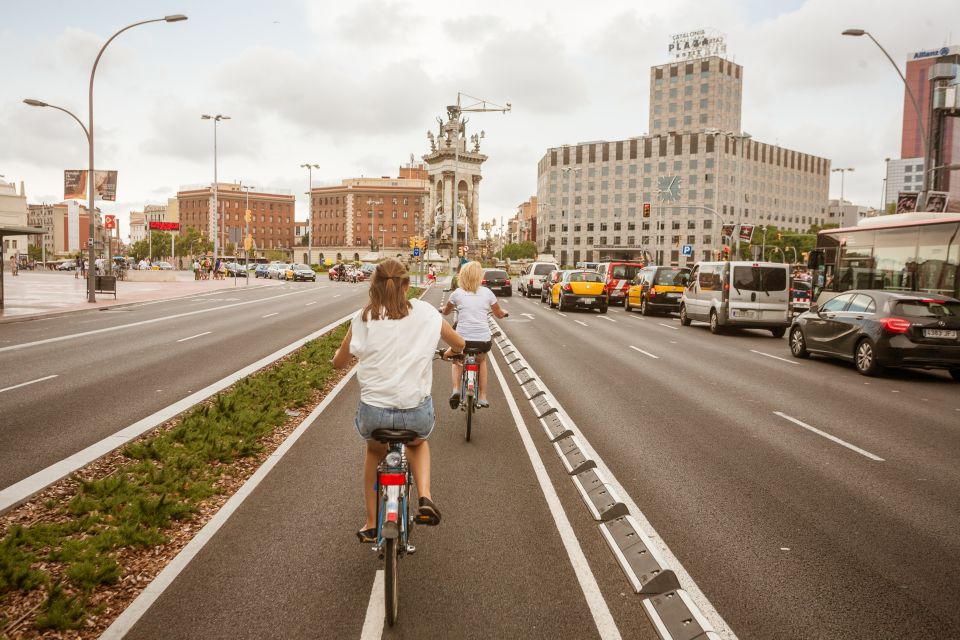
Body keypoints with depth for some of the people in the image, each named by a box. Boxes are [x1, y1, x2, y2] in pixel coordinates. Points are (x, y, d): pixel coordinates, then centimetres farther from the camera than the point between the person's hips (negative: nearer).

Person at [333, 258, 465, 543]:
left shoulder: (362, 318, 0)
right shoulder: (426, 313, 1)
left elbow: (339, 362, 9)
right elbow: (459, 344, 15)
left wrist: (343, 351, 32)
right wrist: (449, 352, 38)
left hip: (373, 412, 0)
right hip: (417, 412, 0)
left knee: (374, 450, 34)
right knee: (417, 443, 35)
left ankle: (371, 524, 34)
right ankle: (425, 497, 11)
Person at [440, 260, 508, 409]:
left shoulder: (457, 293, 3)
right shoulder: (486, 292, 4)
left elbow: (445, 312, 21)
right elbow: (499, 314, 18)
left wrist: (450, 308, 44)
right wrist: (504, 312, 41)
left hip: (462, 338, -1)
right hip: (483, 339, 1)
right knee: (482, 361, 32)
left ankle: (456, 390, 7)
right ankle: (482, 397, 27)